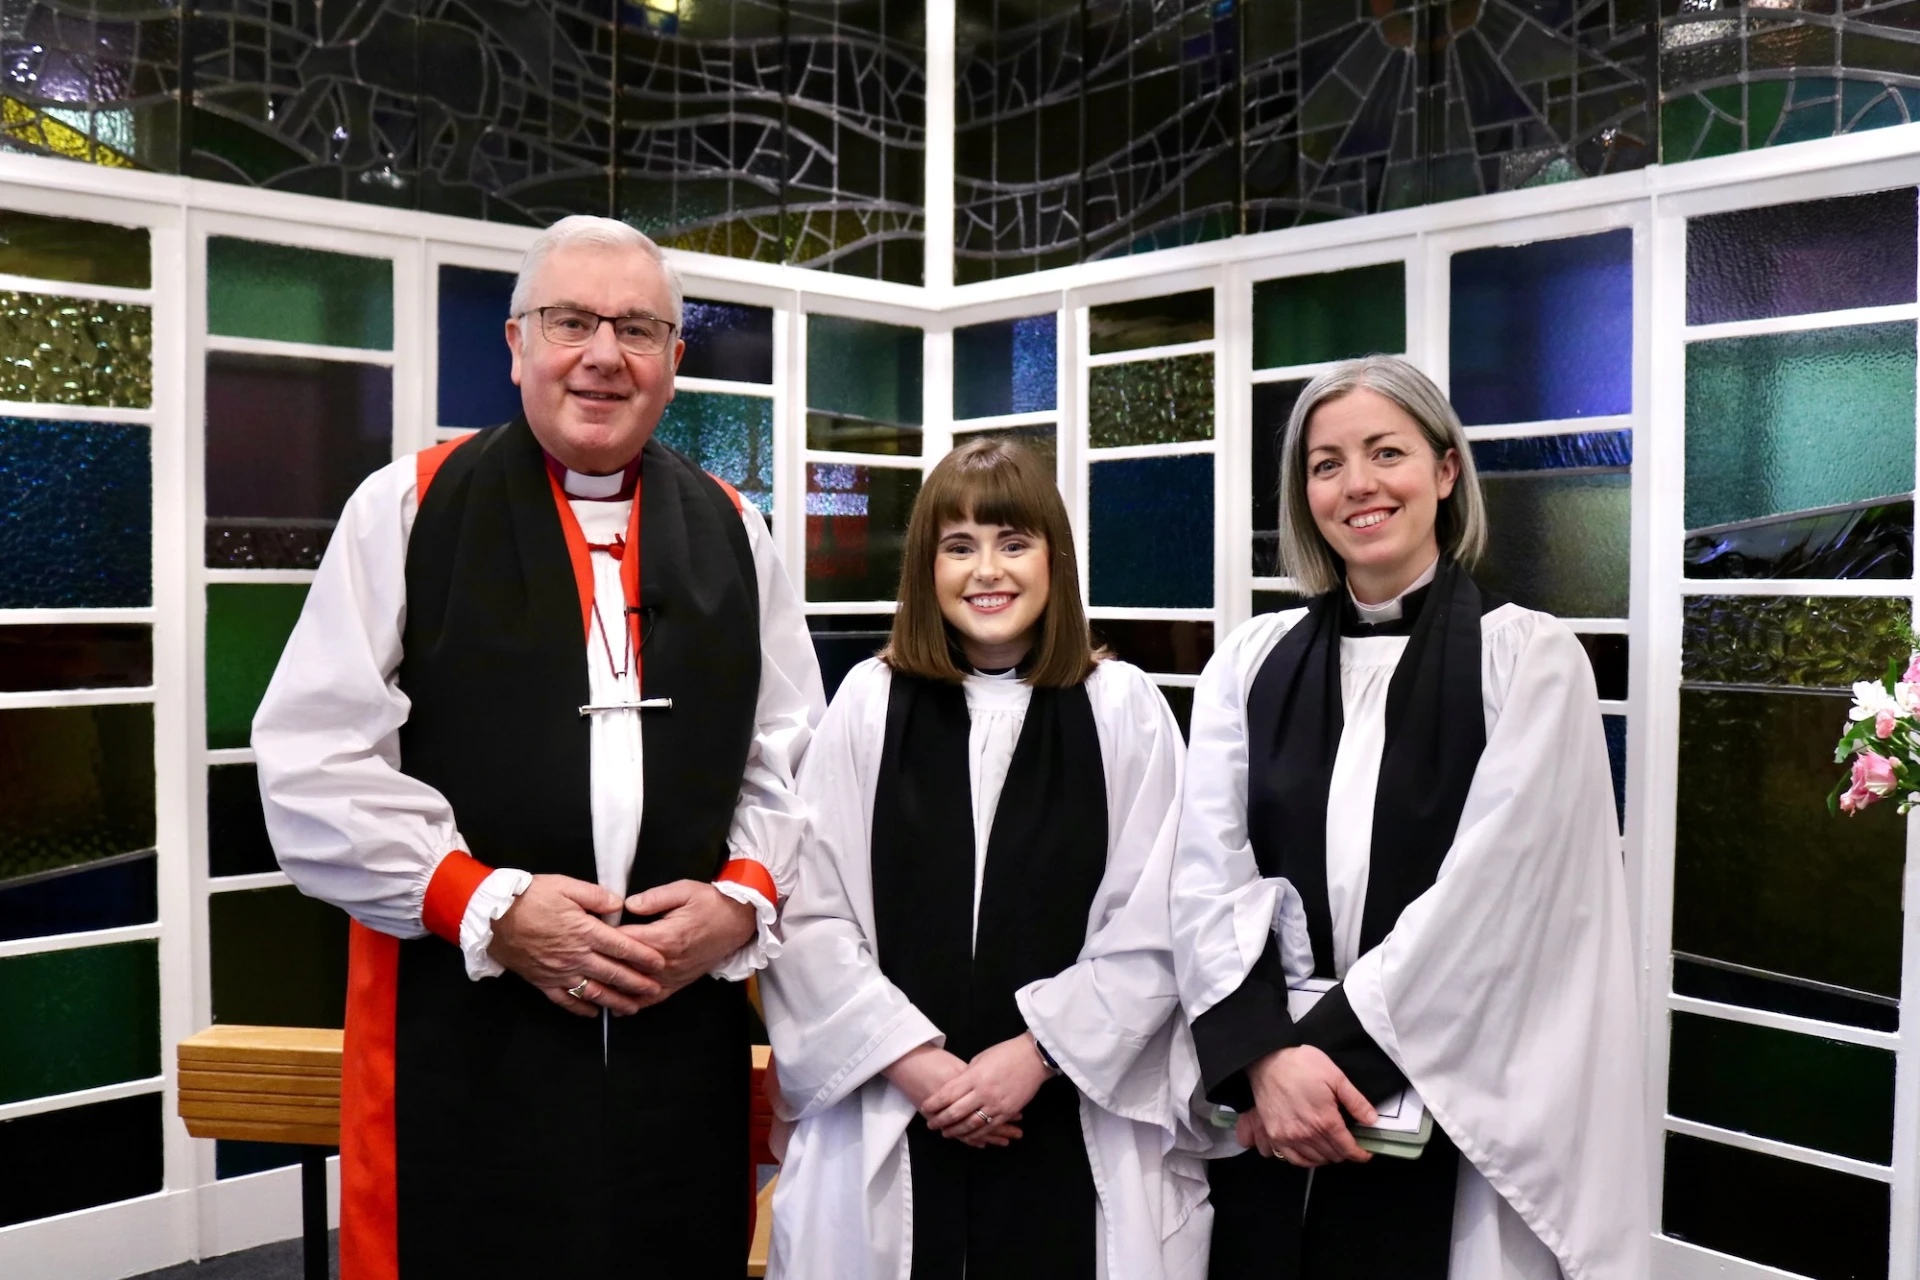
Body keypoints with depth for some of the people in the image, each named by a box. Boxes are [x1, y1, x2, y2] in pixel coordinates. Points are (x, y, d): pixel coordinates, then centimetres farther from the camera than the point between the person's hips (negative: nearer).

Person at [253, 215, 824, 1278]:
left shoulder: (733, 534, 10)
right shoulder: (409, 508, 0)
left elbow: (792, 760, 11)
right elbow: (315, 760, -5)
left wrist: (744, 898, -6)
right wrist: (486, 907, -13)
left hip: (684, 1023, 3)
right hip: (458, 1035, -2)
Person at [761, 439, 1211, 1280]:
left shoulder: (1124, 709, 0)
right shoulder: (869, 702, 2)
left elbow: (1153, 928, -3)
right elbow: (810, 917, -2)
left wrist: (1034, 1052, -10)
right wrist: (911, 1056, -9)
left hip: (1075, 1121, 0)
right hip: (889, 1119, 1)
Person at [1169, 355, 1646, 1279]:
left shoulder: (1529, 657, -5)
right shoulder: (1252, 660, 4)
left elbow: (1487, 891, -12)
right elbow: (1209, 872, -3)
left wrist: (1332, 1049, -14)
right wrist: (1267, 1055, -16)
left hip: (1453, 1111, -3)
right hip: (1265, 1101, 3)